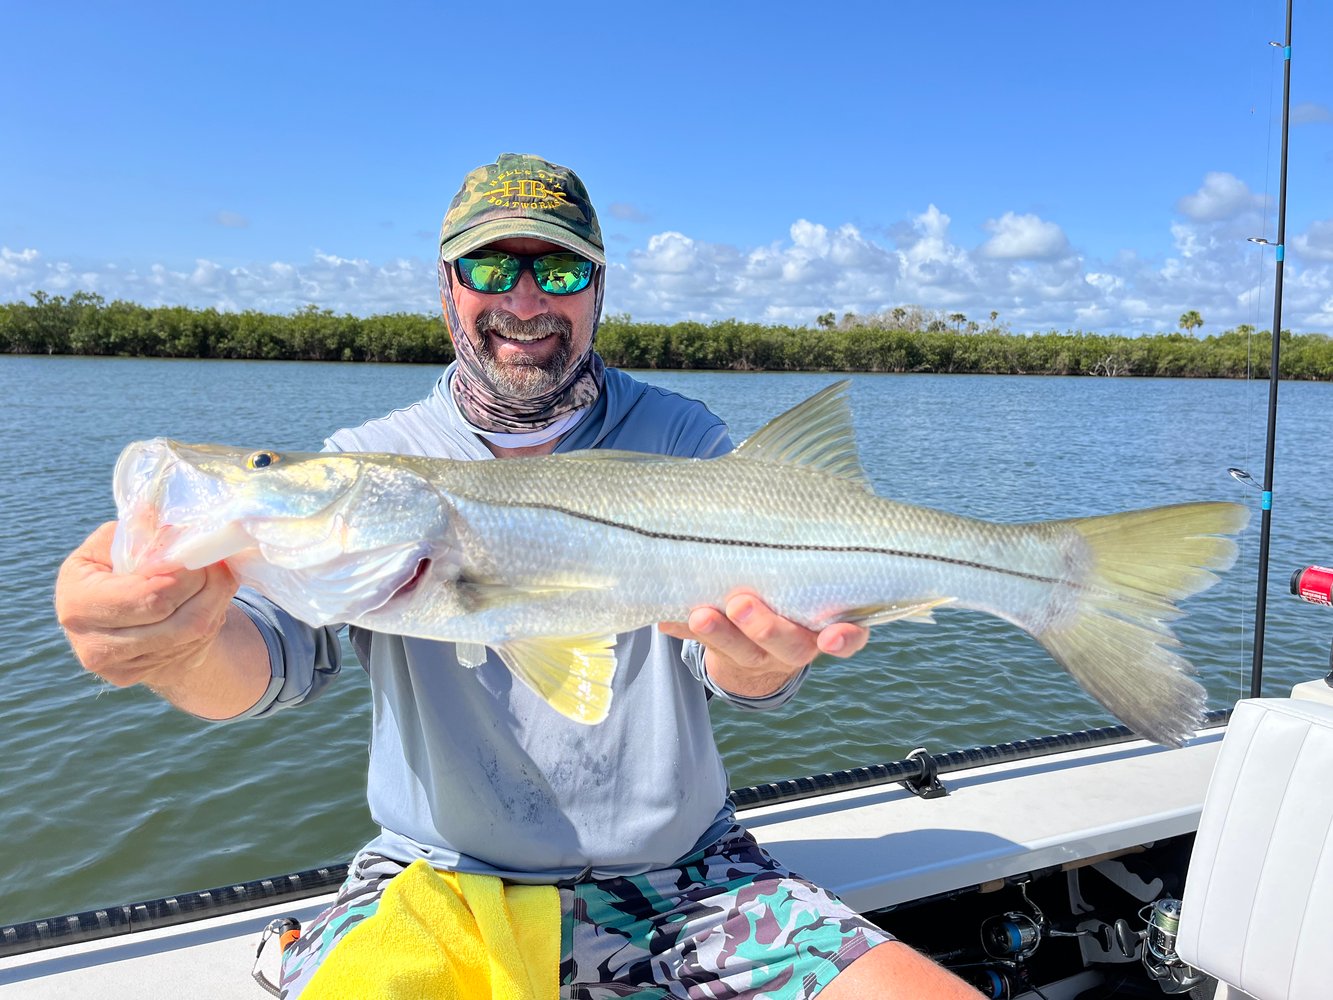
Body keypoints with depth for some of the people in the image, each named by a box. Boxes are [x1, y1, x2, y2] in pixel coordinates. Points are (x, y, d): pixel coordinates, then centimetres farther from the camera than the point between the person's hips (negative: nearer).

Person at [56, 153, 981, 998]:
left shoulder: (683, 441, -1)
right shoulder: (371, 463, -2)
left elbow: (732, 661, -12)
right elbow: (283, 645, -15)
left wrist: (765, 655, -37)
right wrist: (180, 639, -39)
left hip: (681, 877, 2)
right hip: (437, 882, 0)